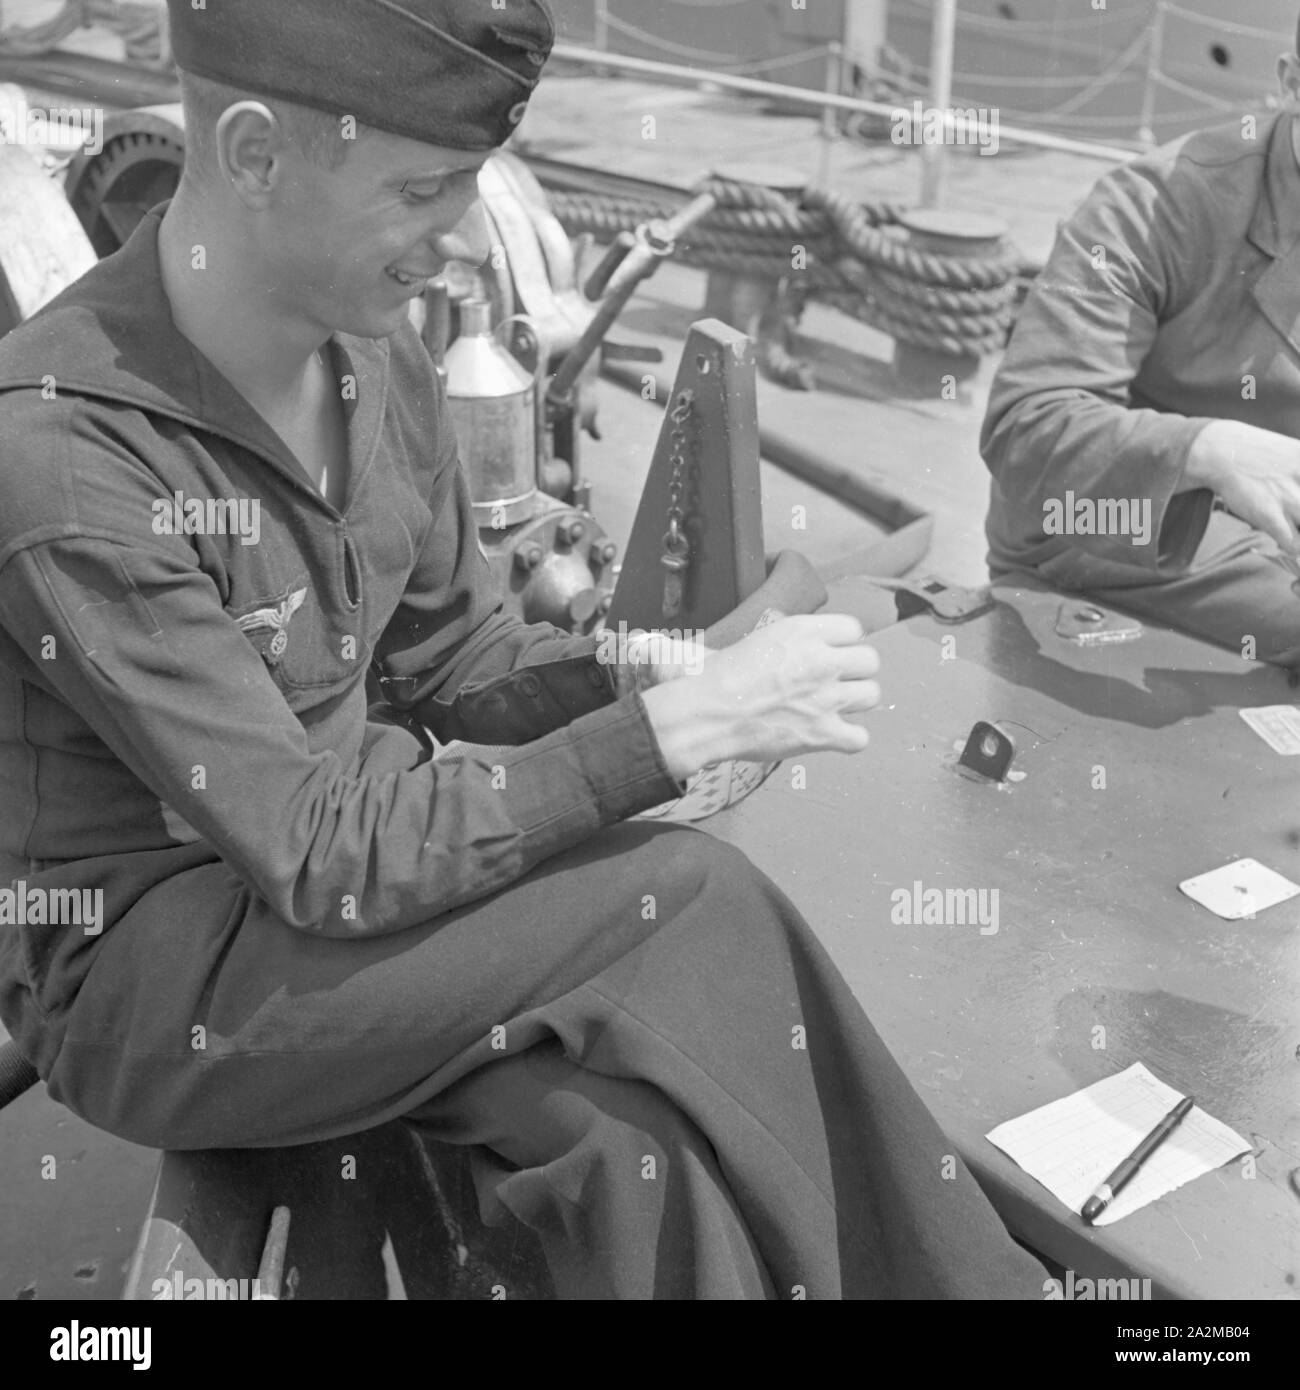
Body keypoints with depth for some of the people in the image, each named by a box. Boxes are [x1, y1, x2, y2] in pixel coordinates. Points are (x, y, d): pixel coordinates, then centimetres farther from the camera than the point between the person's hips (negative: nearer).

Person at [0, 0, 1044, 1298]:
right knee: (692, 906, -21)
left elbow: (457, 656, 7)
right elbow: (324, 856, -26)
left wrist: (667, 686, -13)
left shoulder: (375, 353, -4)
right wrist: (681, 727, -27)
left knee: (636, 1140, -21)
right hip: (146, 971, -6)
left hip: (311, 864, 6)